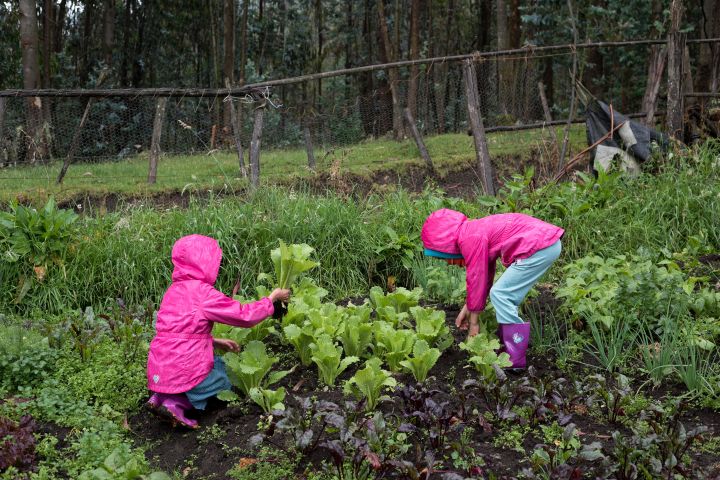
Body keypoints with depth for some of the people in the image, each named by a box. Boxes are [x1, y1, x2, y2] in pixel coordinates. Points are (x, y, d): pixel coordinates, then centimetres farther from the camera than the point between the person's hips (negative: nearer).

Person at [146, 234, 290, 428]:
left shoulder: (175, 289, 10)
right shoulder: (202, 292, -14)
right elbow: (245, 316, -9)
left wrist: (215, 342, 14)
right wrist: (273, 297, 5)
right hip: (185, 372, -7)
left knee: (218, 363, 30)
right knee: (229, 382, 21)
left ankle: (161, 396, 10)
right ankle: (178, 403, -3)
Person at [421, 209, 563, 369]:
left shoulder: (471, 239, -12)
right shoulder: (475, 233, 18)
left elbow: (476, 280, -7)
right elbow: (485, 277, 24)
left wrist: (473, 323, 4)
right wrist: (467, 308, 24)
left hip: (540, 246, -10)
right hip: (549, 242, 10)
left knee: (499, 294, -6)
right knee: (505, 295, 15)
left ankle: (515, 359, -5)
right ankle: (506, 345, 20)